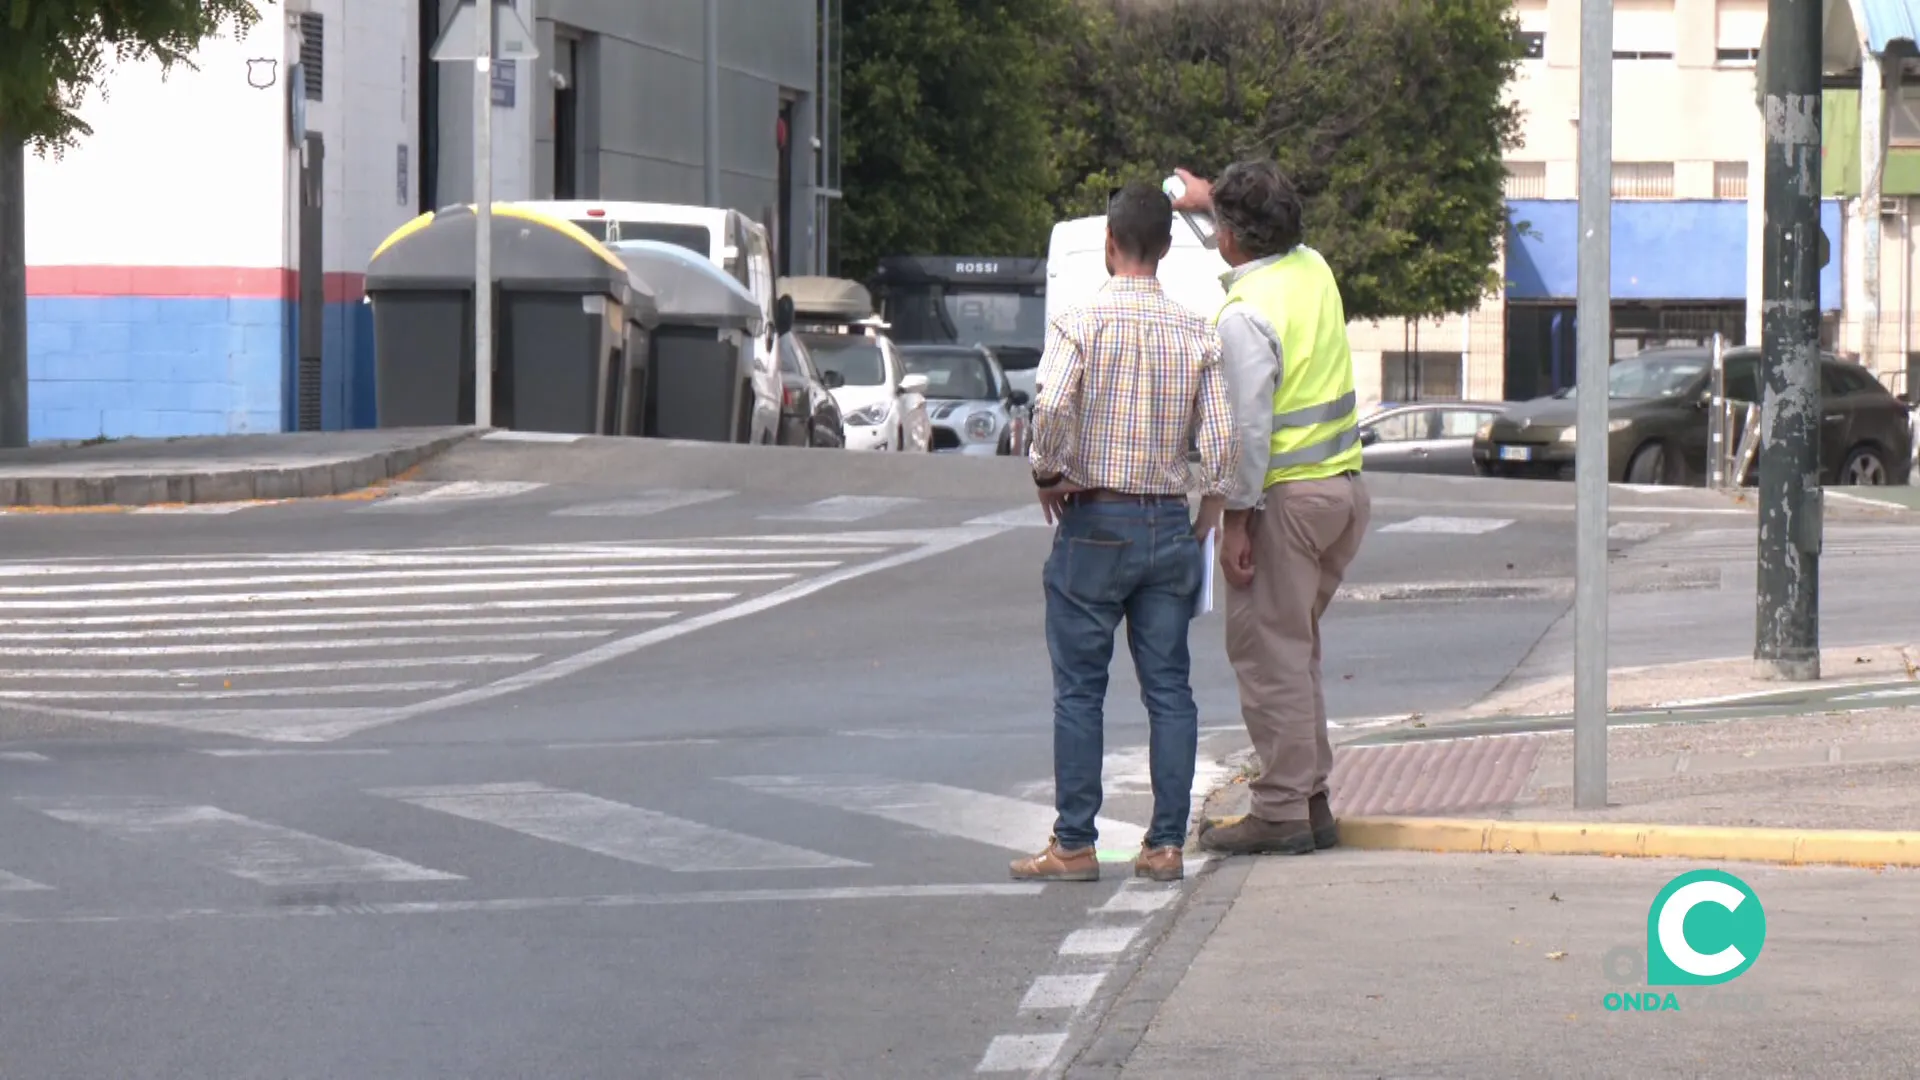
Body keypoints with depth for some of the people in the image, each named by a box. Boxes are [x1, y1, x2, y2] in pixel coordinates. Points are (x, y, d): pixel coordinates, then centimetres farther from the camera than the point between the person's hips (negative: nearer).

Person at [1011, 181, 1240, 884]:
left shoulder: (1080, 324, -8)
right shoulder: (1197, 334, 2)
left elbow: (1052, 406, -24)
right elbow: (1221, 441, -3)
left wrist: (1048, 473, -6)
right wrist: (1203, 527, 8)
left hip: (1094, 522, -3)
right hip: (1169, 521, 3)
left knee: (1079, 689, 2)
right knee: (1169, 688, 6)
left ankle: (1075, 844, 3)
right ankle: (1166, 844, 6)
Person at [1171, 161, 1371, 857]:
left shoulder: (1244, 314, -17)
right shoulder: (1313, 270, 8)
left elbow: (1249, 427, -20)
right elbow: (1274, 240, 34)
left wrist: (1238, 518, -15)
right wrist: (1209, 199, 43)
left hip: (1287, 495, -9)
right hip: (1345, 487, 9)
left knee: (1269, 651, -2)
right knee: (1296, 647, 17)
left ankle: (1282, 812, -2)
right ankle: (1310, 799, 20)